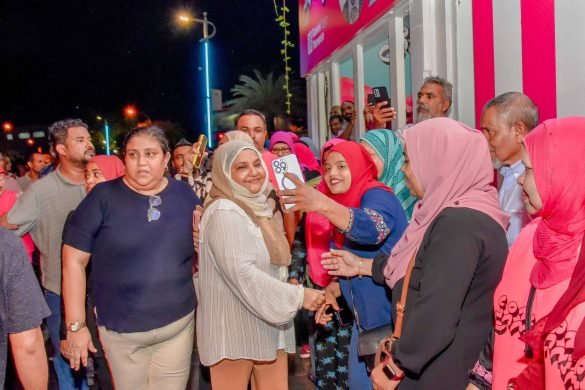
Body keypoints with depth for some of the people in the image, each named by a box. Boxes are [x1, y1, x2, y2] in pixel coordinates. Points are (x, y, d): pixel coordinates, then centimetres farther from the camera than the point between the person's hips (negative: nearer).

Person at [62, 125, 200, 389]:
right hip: (121, 329, -2)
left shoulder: (185, 195, 0)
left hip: (179, 323, 3)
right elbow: (74, 260, -9)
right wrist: (76, 325, -10)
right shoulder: (103, 197, -10)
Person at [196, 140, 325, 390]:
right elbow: (241, 272, -24)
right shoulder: (224, 212, -14)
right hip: (235, 327, -8)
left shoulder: (263, 206, 12)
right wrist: (297, 296, -20)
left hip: (268, 325, 8)